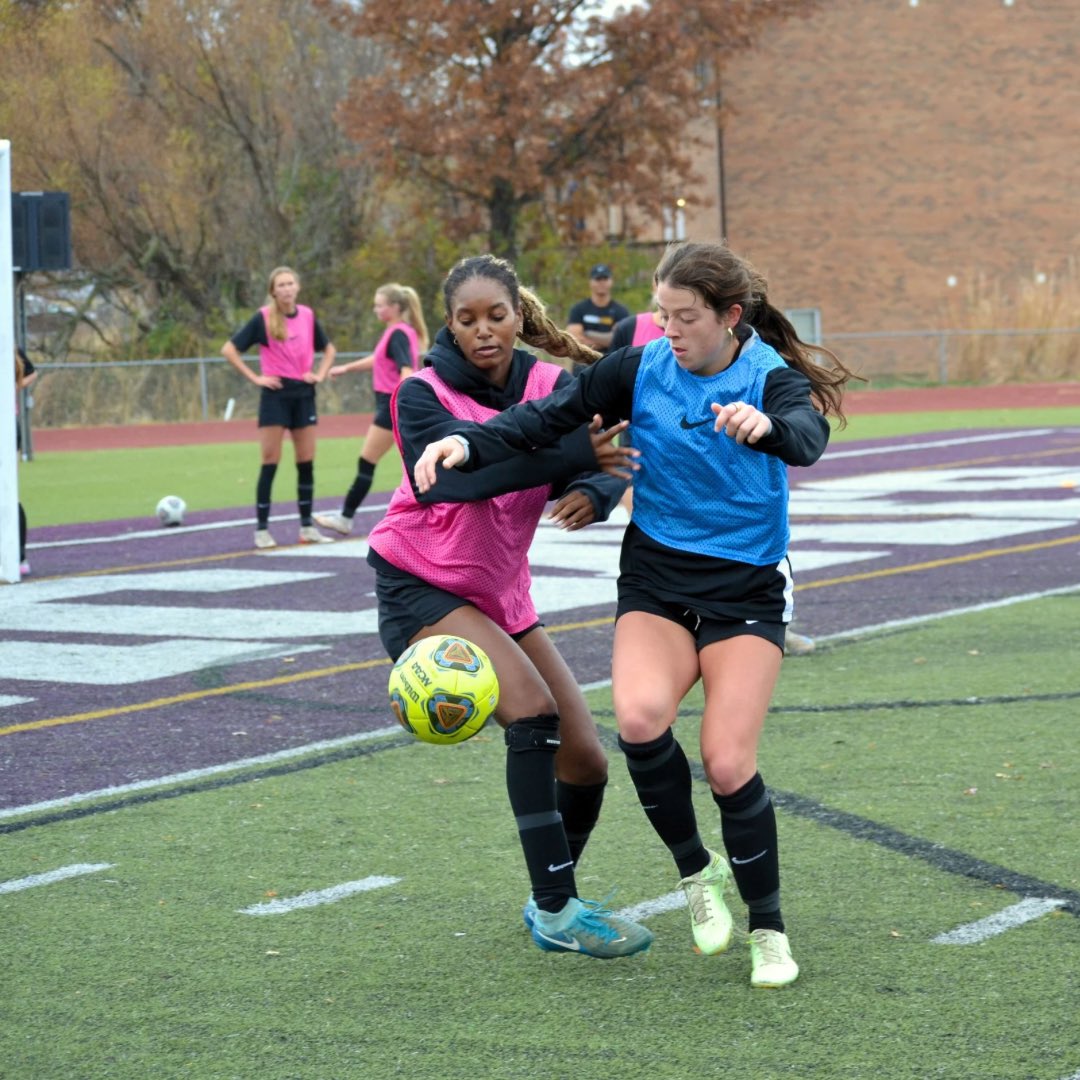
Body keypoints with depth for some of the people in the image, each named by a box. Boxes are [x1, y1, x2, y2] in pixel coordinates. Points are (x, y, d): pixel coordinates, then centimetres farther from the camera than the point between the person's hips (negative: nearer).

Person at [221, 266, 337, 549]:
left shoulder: (307, 316, 6)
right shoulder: (263, 318, -7)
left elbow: (329, 348, 22)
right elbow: (229, 349, -8)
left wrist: (320, 374, 6)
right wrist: (255, 378, -11)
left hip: (303, 395, 4)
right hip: (276, 395, -4)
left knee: (306, 462, 5)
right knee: (270, 463, -4)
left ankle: (307, 527, 12)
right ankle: (262, 529, 0)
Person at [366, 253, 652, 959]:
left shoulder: (552, 387, -4)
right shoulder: (422, 395, -15)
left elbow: (611, 463, -15)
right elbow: (459, 473, -34)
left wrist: (593, 492, -40)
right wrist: (574, 449, -45)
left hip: (503, 596, 6)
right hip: (421, 590, -5)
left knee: (586, 762, 1)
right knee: (532, 707, -27)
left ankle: (553, 899, 27)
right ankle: (556, 912, -23)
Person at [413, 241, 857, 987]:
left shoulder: (773, 378, -11)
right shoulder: (642, 370, -2)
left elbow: (808, 436, -33)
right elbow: (550, 419, 0)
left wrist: (766, 426, -56)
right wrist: (469, 443, -17)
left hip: (747, 590, -2)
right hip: (656, 580, 2)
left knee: (728, 763, -14)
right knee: (640, 717, -26)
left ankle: (768, 929, 9)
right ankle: (696, 870, -1)